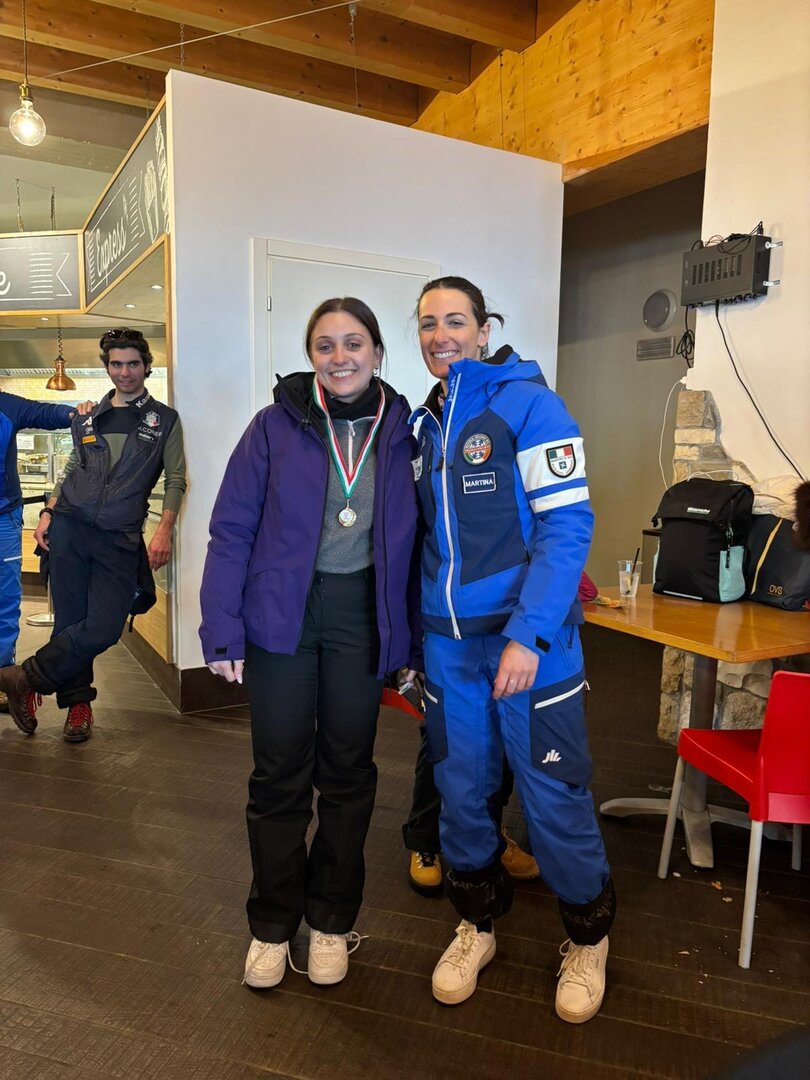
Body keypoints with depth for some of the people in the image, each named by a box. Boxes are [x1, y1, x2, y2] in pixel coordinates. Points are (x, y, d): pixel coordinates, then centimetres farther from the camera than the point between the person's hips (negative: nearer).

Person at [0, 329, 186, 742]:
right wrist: (48, 512, 6)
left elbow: (175, 478, 0)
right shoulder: (89, 417, 16)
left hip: (120, 539, -3)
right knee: (70, 620, 3)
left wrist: (164, 530, -13)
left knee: (104, 628, -10)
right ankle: (77, 702, 19)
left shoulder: (164, 420, 7)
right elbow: (72, 468, 20)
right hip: (70, 527, 3)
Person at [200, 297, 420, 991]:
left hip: (363, 616, 2)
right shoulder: (277, 425, -4)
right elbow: (232, 530, -5)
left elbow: (413, 540, 4)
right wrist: (223, 630, -9)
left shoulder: (401, 432, 1)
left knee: (348, 771, 13)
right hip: (282, 613, -1)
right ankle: (272, 924, 30)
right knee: (279, 774, 9)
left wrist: (411, 641, 3)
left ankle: (332, 920, 34)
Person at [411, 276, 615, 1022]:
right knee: (461, 791, 14)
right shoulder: (423, 424, 11)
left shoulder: (528, 404, -7)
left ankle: (588, 936, 32)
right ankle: (477, 923, 38)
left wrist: (526, 633, -20)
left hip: (528, 637, -5)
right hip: (448, 644, 5)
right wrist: (417, 630, 10)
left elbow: (568, 524, -14)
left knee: (552, 794, 6)